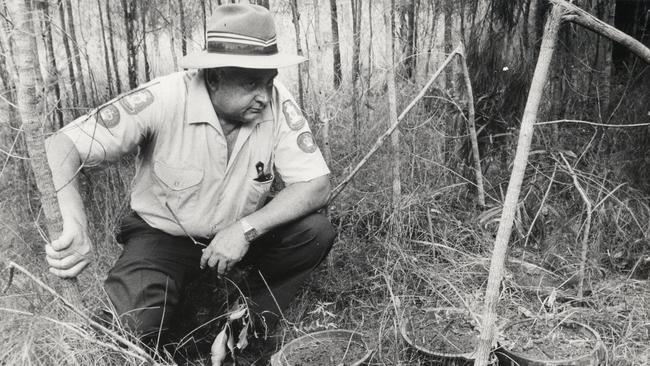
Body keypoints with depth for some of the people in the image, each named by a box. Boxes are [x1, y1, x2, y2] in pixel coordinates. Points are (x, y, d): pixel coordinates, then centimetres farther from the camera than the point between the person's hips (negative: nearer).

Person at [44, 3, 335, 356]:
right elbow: (63, 145, -27)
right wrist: (74, 228, -44)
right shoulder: (163, 100, -27)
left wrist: (247, 229, -32)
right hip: (164, 233, -2)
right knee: (135, 322, -28)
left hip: (241, 230, 3)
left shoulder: (277, 104, -19)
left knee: (317, 232, -21)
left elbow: (316, 185, -18)